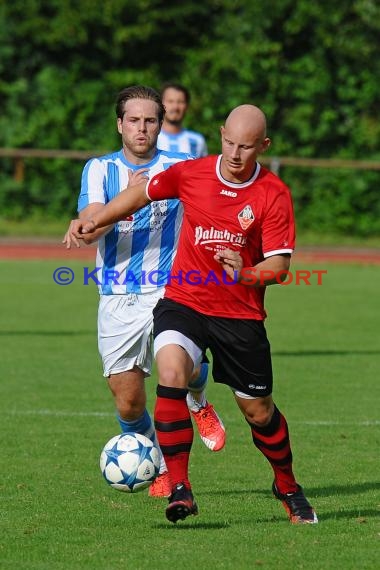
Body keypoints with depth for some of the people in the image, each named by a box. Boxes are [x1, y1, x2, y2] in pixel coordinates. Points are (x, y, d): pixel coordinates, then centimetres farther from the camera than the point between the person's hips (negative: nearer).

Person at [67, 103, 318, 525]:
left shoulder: (274, 195, -10)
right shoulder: (191, 174, -5)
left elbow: (279, 265, -13)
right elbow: (143, 193, 15)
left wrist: (246, 273, -33)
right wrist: (94, 222, 16)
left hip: (241, 314, -1)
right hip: (183, 301, 1)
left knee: (258, 411, 8)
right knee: (171, 372, -27)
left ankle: (287, 487, 37)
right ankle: (179, 488, -22)